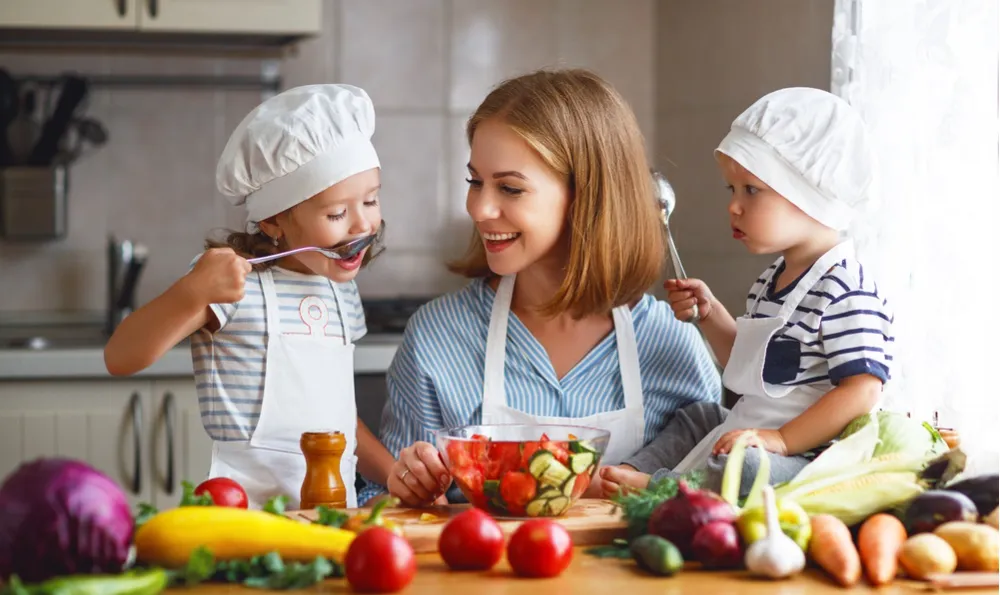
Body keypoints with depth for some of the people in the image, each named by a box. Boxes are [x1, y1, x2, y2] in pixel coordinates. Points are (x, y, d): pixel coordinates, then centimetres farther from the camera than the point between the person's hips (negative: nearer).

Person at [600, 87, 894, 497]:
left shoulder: (845, 290, -18)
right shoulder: (771, 283, 15)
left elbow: (861, 391, -25)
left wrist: (780, 440, -27)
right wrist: (710, 314, 17)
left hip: (807, 458, -11)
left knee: (742, 467, -37)